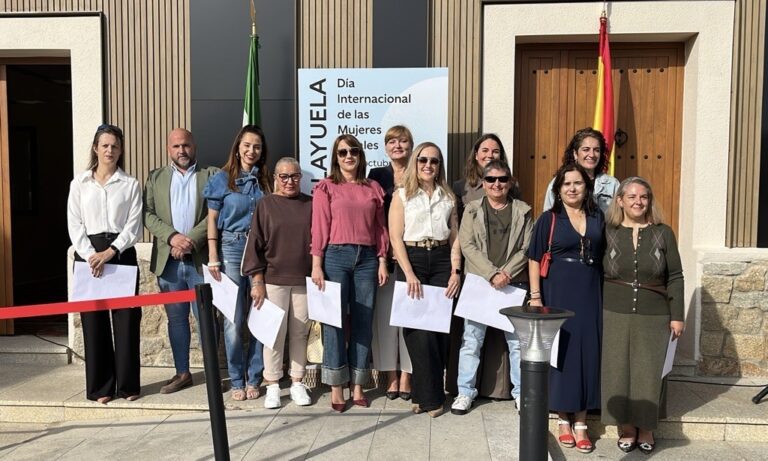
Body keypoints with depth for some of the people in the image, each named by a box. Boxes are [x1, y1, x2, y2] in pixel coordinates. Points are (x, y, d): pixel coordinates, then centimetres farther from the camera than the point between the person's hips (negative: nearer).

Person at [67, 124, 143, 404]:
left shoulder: (130, 184, 5)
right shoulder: (79, 183, 9)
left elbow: (134, 226, -2)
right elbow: (74, 225, 3)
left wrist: (109, 253, -13)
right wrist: (90, 255, -11)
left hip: (122, 254, -1)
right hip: (88, 256, 1)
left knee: (126, 318, 0)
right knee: (94, 320, 4)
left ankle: (128, 384, 11)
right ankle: (100, 386, 14)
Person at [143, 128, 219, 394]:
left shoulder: (211, 175, 5)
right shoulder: (155, 177, 13)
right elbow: (148, 214, 3)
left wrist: (191, 240, -16)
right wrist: (172, 236, -13)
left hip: (200, 259, -3)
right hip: (168, 260, 3)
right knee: (176, 318, 10)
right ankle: (182, 373, 21)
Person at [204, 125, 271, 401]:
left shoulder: (266, 181, 9)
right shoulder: (222, 179, 4)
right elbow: (212, 219, 3)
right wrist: (213, 257, -4)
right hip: (232, 248, -2)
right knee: (234, 318, 0)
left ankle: (254, 378, 15)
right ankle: (236, 381, 12)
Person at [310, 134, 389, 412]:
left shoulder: (373, 189, 13)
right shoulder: (326, 188, 5)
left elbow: (380, 228, 13)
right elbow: (319, 228, -1)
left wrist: (382, 261, 6)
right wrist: (317, 265, -7)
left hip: (367, 258, 3)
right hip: (336, 256, -3)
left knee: (363, 322, 5)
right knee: (335, 321, -1)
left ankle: (358, 387, 16)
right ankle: (336, 390, 9)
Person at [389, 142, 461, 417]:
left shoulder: (448, 197, 14)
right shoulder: (402, 195, 4)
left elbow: (455, 237, 11)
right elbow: (395, 238, -3)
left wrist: (456, 271, -2)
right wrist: (409, 274, -12)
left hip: (442, 262, 3)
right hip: (412, 260, -3)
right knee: (420, 328, -4)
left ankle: (425, 394, 17)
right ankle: (431, 396, 9)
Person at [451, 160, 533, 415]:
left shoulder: (522, 211, 8)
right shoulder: (472, 209, 7)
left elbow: (527, 248, 2)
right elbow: (467, 245, -3)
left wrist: (506, 273, -12)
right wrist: (492, 274, -13)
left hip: (514, 283, 1)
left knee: (518, 339, 5)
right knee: (471, 339, 2)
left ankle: (521, 392, 20)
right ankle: (465, 391, 14)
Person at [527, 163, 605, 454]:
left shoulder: (598, 218, 8)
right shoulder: (548, 219, -1)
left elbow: (605, 256, 12)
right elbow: (535, 260, -2)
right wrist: (536, 296, -9)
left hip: (590, 296, 3)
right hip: (558, 294, -3)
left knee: (587, 354, 6)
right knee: (561, 353, 4)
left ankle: (581, 423, 18)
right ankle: (563, 420, 19)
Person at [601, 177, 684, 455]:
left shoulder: (663, 233, 2)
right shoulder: (607, 233, 1)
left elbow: (675, 277, 3)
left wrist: (677, 315, 0)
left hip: (654, 317, 0)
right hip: (615, 316, 0)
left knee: (648, 373, 7)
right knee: (618, 371, 5)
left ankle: (646, 429, 23)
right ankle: (626, 428, 20)